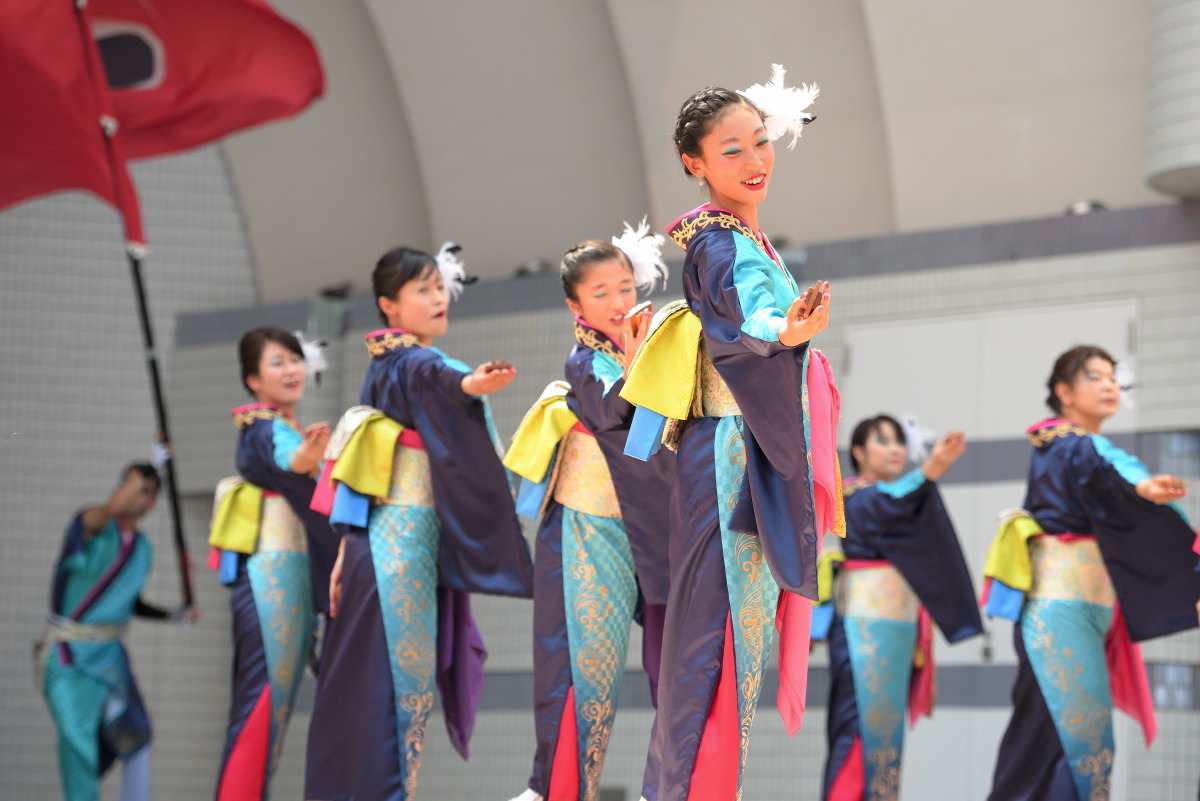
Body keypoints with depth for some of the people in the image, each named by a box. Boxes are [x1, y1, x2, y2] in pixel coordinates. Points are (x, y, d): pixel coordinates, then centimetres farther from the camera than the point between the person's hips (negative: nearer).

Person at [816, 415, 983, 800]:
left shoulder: (897, 495, 22)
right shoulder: (856, 496, -6)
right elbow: (887, 508, -29)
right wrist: (930, 469, -45)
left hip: (899, 624, 9)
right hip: (864, 624, -9)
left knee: (887, 726, 6)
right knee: (864, 722, -15)